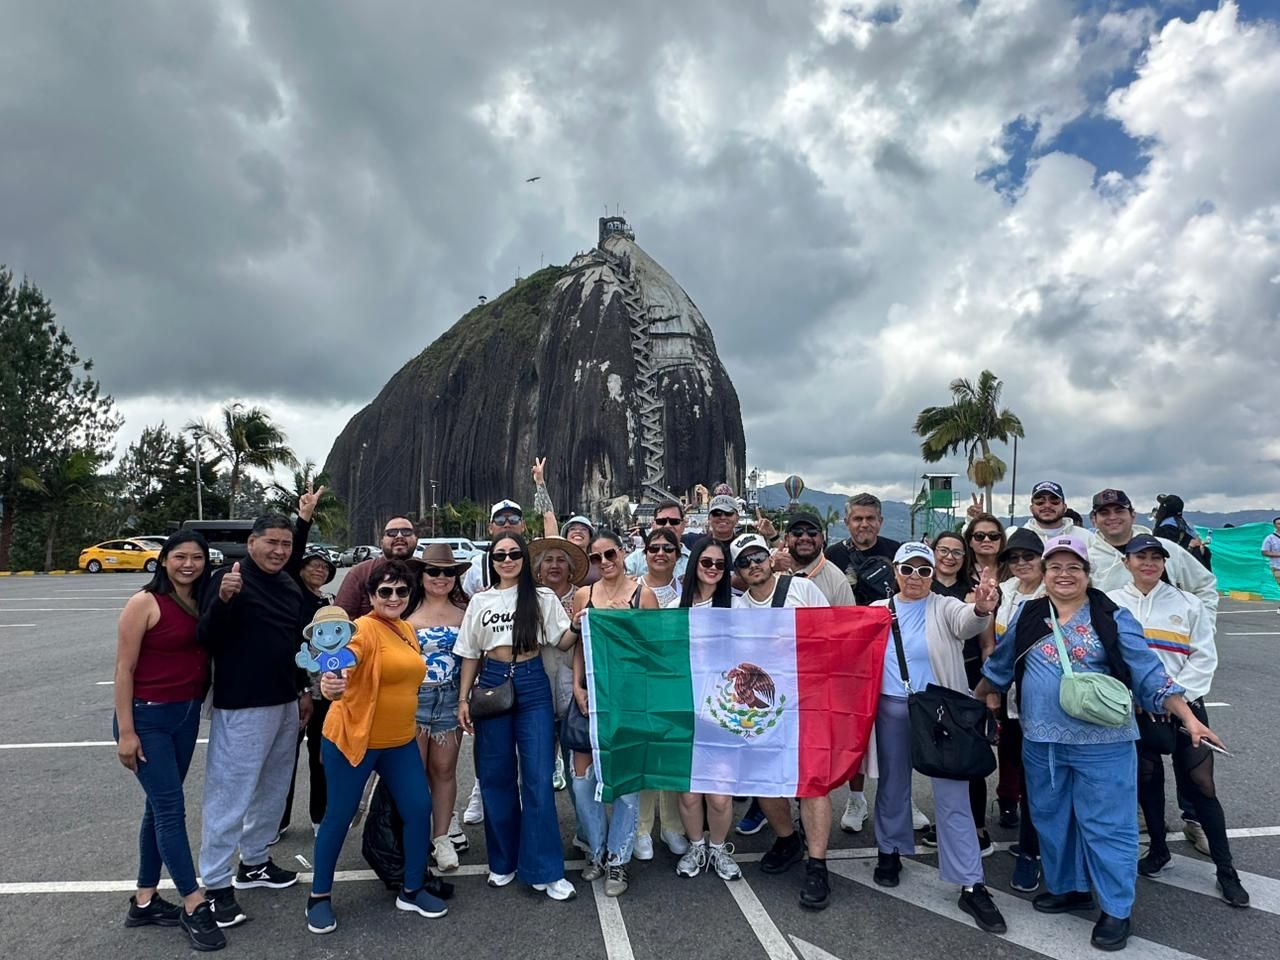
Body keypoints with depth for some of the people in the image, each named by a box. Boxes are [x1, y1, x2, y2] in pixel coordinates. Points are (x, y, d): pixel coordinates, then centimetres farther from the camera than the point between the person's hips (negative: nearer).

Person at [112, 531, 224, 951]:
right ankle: (194, 906, 6)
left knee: (160, 806, 15)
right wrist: (125, 732, -14)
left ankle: (144, 901, 28)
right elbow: (124, 669, -12)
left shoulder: (203, 603, 4)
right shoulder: (145, 603, -13)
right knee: (171, 807, -3)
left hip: (187, 716, 7)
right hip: (147, 717, -6)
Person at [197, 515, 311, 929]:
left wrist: (302, 690, 21)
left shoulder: (289, 586, 9)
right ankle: (215, 884, 12)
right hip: (242, 707, -8)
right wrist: (223, 600, -35)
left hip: (285, 704, 8)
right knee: (231, 794, -2)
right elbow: (207, 640, -18)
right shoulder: (230, 578, -13)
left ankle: (254, 862, 35)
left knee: (274, 788, 19)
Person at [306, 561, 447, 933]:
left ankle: (411, 891, 23)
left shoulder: (407, 630, 7)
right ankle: (319, 897, 28)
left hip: (400, 741, 7)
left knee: (419, 808, 6)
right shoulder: (364, 629, -18)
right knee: (339, 816, 7)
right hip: (352, 738, -7)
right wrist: (331, 680, -61)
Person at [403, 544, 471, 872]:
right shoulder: (408, 613, -3)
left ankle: (442, 836, 22)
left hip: (451, 699, 2)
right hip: (414, 698, -2)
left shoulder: (465, 611, 4)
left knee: (444, 770, 10)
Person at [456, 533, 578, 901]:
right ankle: (504, 860, 25)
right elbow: (470, 654, 10)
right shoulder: (480, 601, 7)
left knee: (537, 778, -3)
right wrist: (463, 699, 5)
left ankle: (545, 870, 6)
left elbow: (563, 642, 0)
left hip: (532, 686, -2)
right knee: (496, 777, 8)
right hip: (492, 685, 2)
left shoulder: (542, 597, 3)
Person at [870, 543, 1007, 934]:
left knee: (953, 795, -2)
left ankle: (972, 886, 4)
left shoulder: (944, 607, -5)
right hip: (892, 710, 3)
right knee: (892, 784, 16)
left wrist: (982, 608, -51)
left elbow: (966, 622, -29)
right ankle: (889, 852, 37)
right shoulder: (877, 609, 5)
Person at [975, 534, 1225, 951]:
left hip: (1102, 744, -4)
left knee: (1107, 825, 3)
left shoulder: (1113, 618, -5)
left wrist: (1190, 719, -14)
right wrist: (971, 703, 18)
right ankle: (1068, 888, 36)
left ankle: (1116, 910, 19)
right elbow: (999, 666, 15)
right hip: (1040, 742, 4)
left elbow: (1148, 674, -6)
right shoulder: (1027, 616, 4)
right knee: (1051, 819, 16)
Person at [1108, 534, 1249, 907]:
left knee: (1200, 785, -1)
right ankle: (1158, 851, 29)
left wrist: (1176, 694, -10)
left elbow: (1204, 657, 0)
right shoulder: (1111, 605, 0)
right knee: (1147, 780, 11)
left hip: (1184, 705, 0)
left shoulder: (1187, 603, 2)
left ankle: (1226, 869, 11)